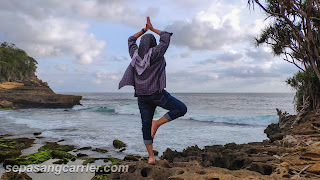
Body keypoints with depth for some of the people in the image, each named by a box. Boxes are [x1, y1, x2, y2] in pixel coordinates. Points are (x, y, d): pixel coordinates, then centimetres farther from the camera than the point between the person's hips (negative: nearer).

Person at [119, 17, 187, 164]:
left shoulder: (135, 54, 6)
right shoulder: (155, 53, -8)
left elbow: (131, 40, 26)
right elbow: (166, 37, 4)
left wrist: (144, 30, 26)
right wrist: (152, 29, 13)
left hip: (141, 95, 6)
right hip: (156, 93, -6)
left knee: (146, 125, 10)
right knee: (181, 109, 6)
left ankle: (151, 157, 14)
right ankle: (157, 123, -4)